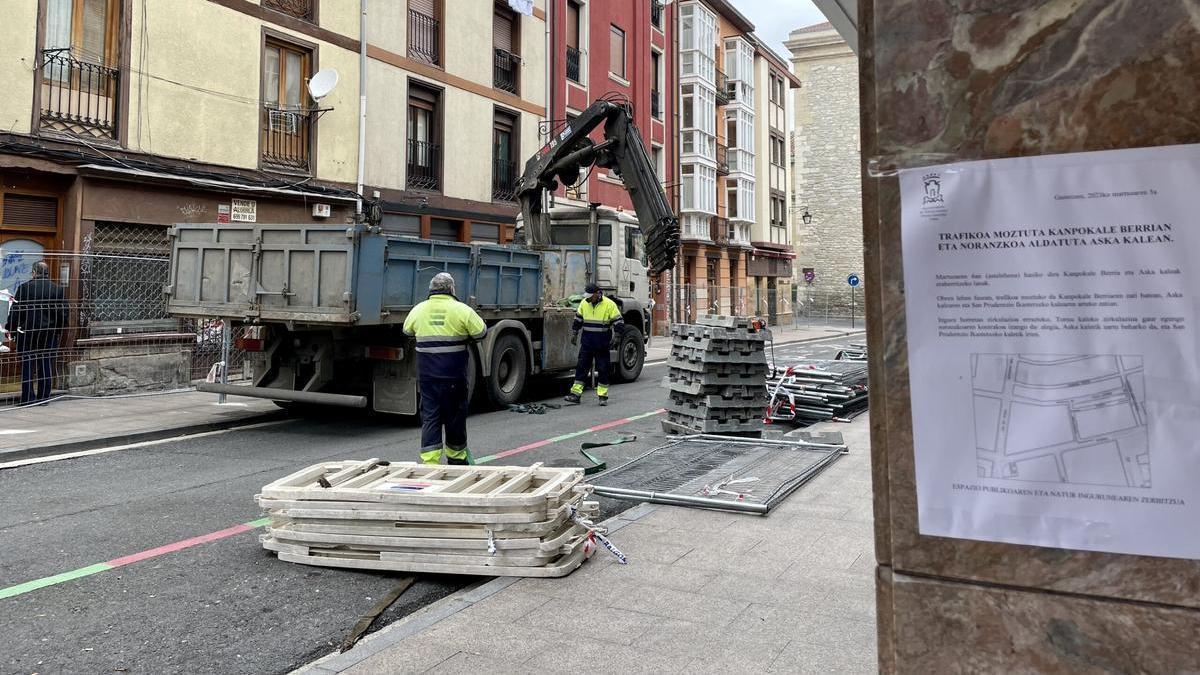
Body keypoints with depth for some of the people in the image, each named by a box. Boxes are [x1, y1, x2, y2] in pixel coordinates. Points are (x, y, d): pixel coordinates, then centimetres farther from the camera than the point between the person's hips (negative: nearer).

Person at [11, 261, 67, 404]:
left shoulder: (24, 287, -5)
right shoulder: (58, 289, 0)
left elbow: (16, 312, -4)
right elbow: (63, 313, 1)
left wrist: (11, 328, 6)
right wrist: (58, 329, 13)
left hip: (28, 333, -1)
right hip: (50, 333, 1)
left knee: (27, 366, 5)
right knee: (46, 366, 5)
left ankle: (28, 398, 6)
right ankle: (44, 397, 7)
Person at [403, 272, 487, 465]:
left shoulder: (419, 309, 3)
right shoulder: (462, 310, -7)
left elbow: (407, 330, 19)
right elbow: (481, 332, -2)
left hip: (426, 375, 2)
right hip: (454, 375, -2)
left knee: (429, 415, 6)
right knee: (455, 415, 13)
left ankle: (429, 460, -1)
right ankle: (456, 457, 29)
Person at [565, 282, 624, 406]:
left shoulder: (609, 304, -9)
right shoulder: (584, 303, 4)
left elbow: (619, 322, -6)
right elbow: (578, 319, 16)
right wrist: (574, 334, 16)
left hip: (602, 344, -4)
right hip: (587, 342, 4)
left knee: (603, 369, 2)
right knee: (581, 367, 3)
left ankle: (603, 396, 10)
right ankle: (575, 393, 6)